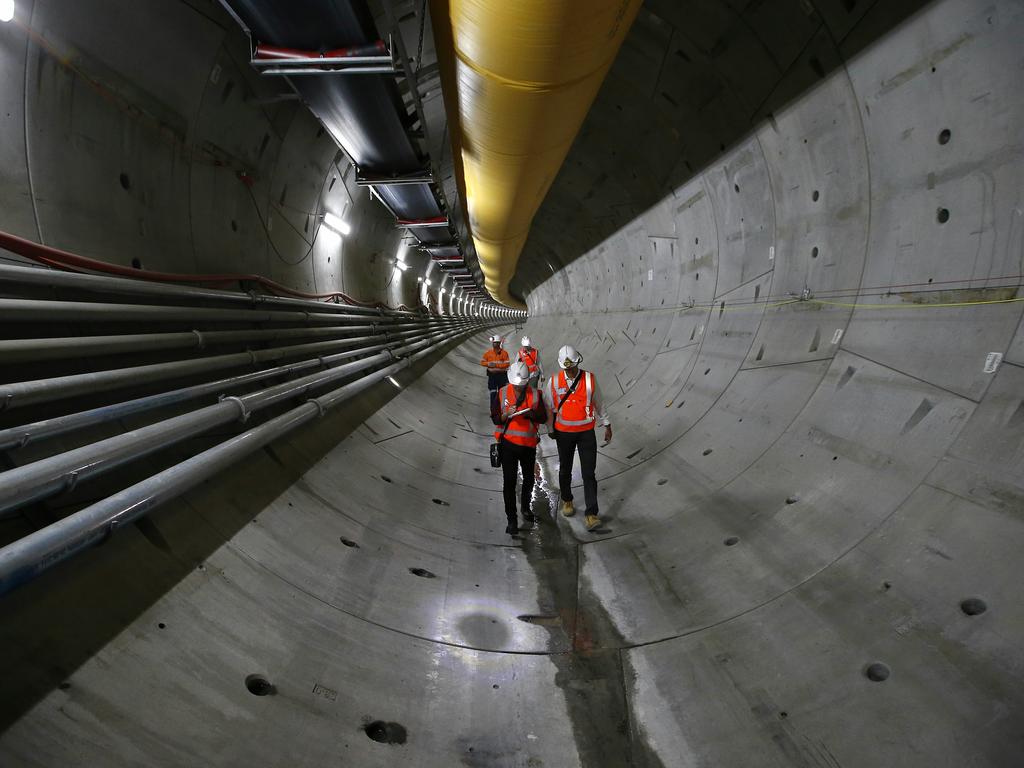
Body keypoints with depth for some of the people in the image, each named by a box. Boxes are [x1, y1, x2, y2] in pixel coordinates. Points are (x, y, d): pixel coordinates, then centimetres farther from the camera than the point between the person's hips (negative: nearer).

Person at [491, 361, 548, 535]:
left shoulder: (535, 394, -2)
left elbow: (543, 418, 1)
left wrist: (531, 414, -20)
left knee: (528, 478, 18)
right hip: (508, 442, -2)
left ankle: (526, 508, 42)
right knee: (509, 481, -4)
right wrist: (507, 414, -23)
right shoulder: (502, 393, -4)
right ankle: (512, 519, 5)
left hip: (529, 443, 2)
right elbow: (495, 418, -3)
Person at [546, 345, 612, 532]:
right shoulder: (555, 381, -8)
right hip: (563, 432, 1)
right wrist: (551, 429, 10)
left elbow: (598, 403, 6)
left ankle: (591, 514, -1)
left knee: (589, 474, -3)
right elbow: (549, 407, 4)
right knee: (565, 470, 16)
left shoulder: (589, 378, -7)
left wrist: (607, 425, 11)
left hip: (587, 432, -1)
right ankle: (567, 501, 39)